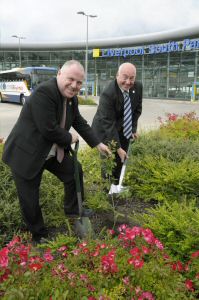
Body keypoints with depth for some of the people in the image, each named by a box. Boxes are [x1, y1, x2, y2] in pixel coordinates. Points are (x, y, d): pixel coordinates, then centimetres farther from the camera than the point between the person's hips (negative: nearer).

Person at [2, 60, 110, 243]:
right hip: (26, 153, -8)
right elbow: (48, 130, -31)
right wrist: (70, 139, -13)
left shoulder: (71, 97, 0)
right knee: (30, 200, 3)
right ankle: (39, 235, 26)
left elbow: (80, 123, 12)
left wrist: (97, 144, 11)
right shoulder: (44, 92, -28)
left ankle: (73, 210, 40)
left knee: (75, 173, 17)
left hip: (54, 152, 8)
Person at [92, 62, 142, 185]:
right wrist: (118, 147, -28)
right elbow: (108, 123, -29)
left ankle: (116, 186, 26)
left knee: (121, 160, 10)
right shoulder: (108, 93, -30)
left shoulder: (138, 87, -11)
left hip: (124, 130, 6)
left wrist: (133, 129, -4)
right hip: (106, 130, -5)